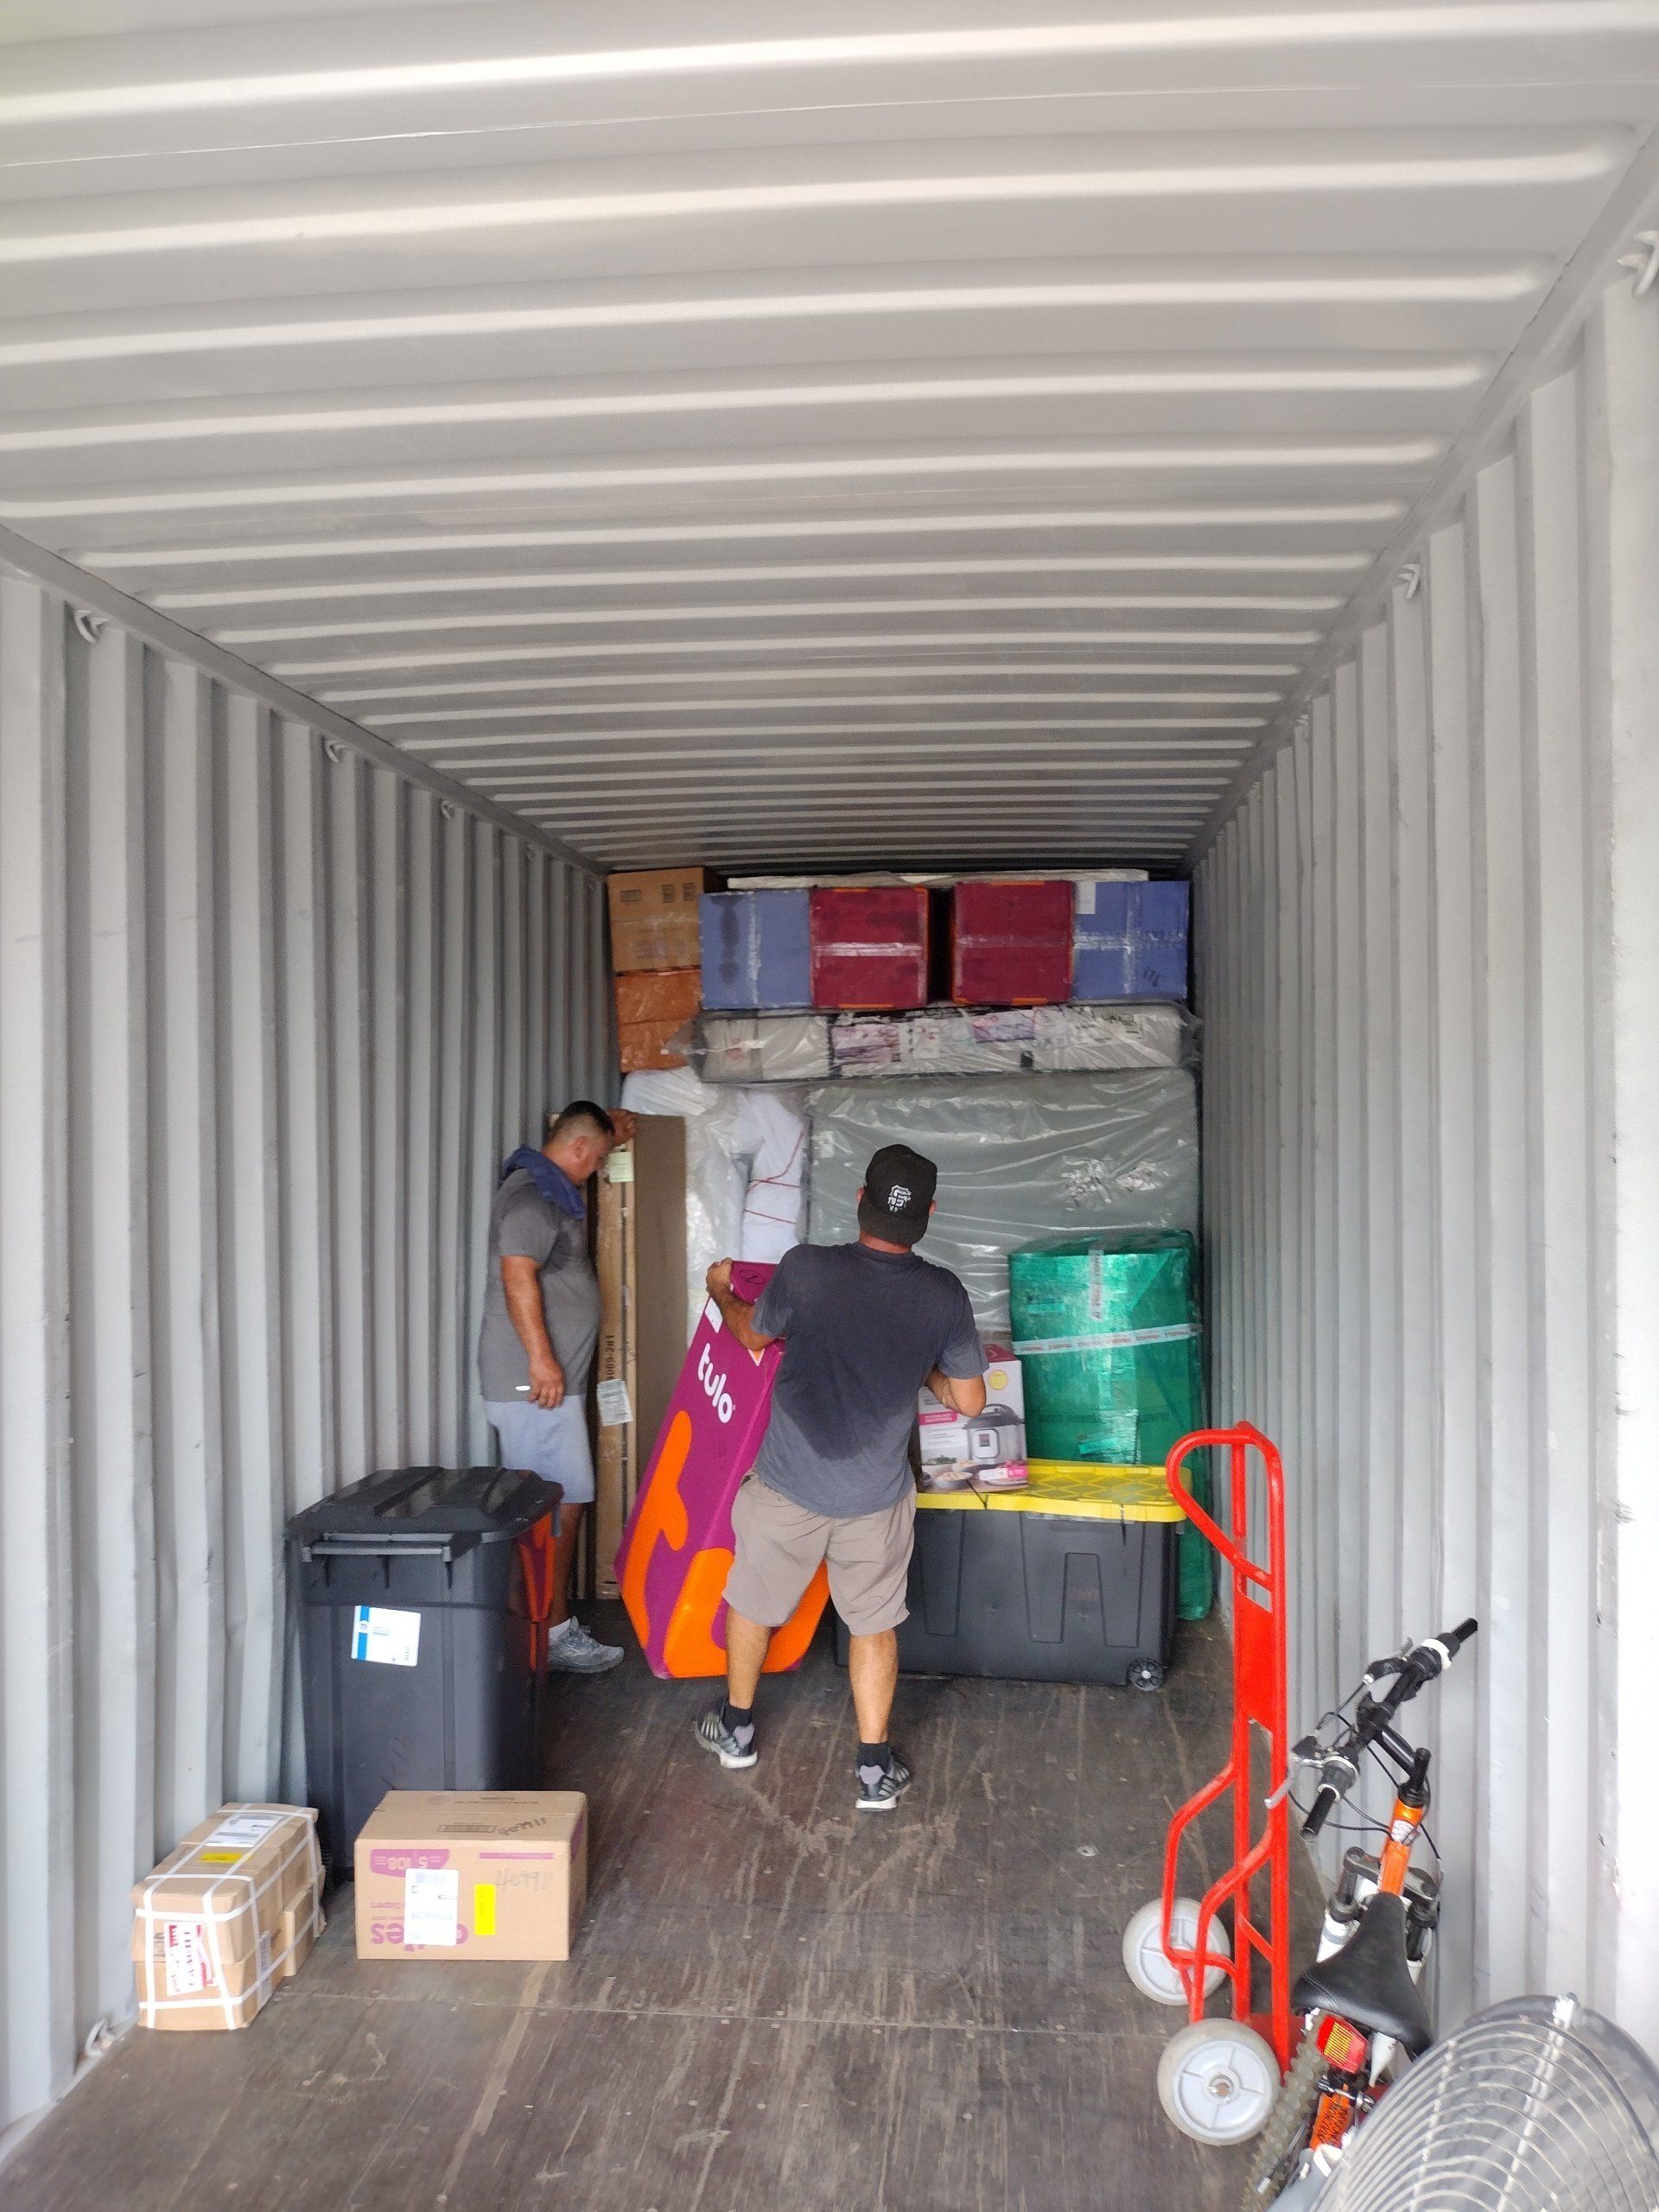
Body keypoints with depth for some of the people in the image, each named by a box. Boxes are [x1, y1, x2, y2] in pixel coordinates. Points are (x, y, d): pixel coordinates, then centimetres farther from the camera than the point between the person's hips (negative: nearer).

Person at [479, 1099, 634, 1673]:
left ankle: (553, 1626, 18)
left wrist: (611, 1134, 32)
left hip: (550, 1380, 10)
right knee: (559, 1510, -7)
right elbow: (518, 1275, -25)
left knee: (553, 1509, 12)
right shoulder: (532, 1196, -14)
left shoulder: (550, 1188, 18)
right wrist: (541, 1358, -27)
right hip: (537, 1384, -10)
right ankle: (556, 1635, -2)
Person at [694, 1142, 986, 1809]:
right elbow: (969, 1400, -2)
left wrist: (721, 1291, 24)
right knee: (873, 1625, 19)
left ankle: (735, 1729, 40)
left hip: (788, 1485, -1)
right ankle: (875, 1769, 23)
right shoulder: (944, 1295, -11)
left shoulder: (806, 1268, -17)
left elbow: (753, 1335, 4)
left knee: (753, 1605, 22)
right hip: (877, 1496, 1)